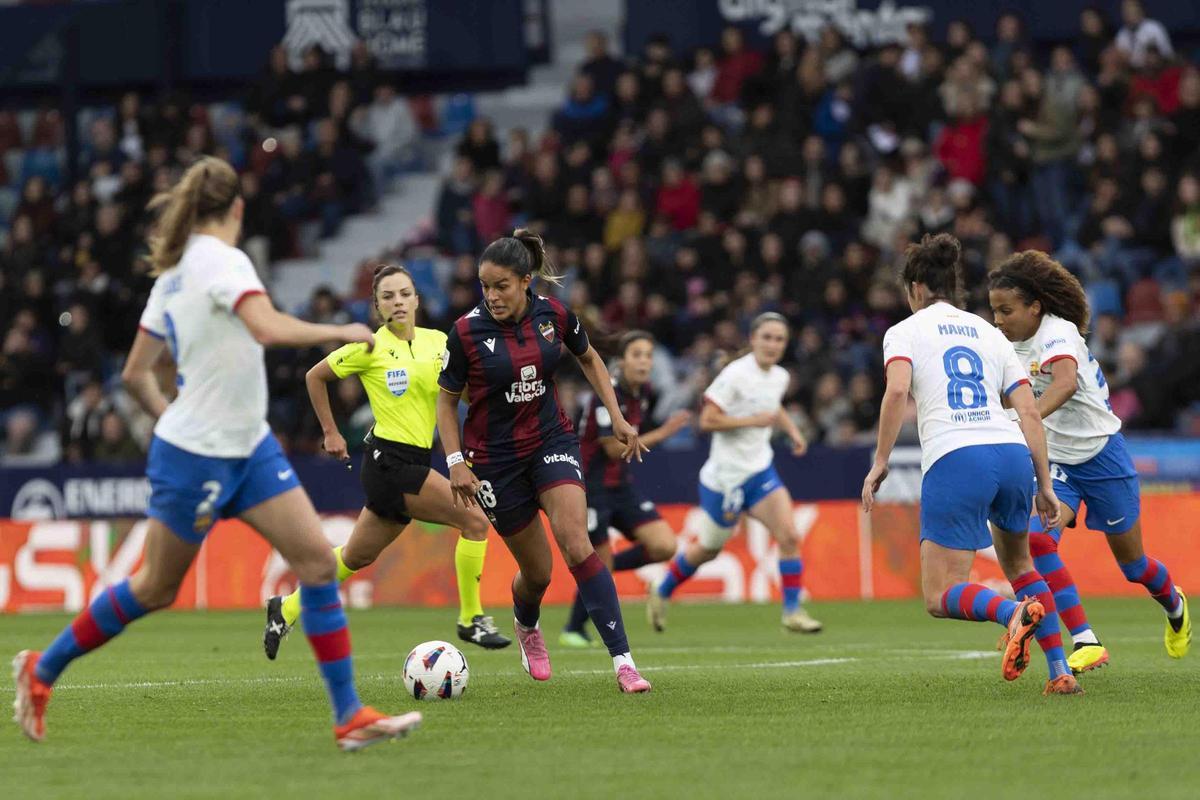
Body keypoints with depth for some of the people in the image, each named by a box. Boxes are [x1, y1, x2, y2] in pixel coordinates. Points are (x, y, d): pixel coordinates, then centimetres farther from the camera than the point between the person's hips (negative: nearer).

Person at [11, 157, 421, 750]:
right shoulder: (221, 259, -16)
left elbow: (135, 374, 13)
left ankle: (349, 715, -4)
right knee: (156, 588, 5)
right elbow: (269, 328, -32)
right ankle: (42, 670, 24)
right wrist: (340, 332, -21)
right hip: (193, 456, -9)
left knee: (317, 561, -3)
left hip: (247, 446, 9)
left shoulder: (173, 273, 10)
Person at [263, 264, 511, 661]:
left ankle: (287, 609, 31)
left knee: (358, 557, 16)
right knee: (474, 519, -15)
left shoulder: (437, 342, 8)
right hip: (389, 460, -7)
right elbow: (314, 377, 5)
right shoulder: (371, 347, -7)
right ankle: (471, 620, -5)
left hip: (414, 461, 7)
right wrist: (330, 433, 6)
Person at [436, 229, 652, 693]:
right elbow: (447, 399, -3)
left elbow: (589, 358, 12)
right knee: (536, 571, 5)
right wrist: (455, 462, -13)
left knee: (576, 544, -21)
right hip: (494, 458, -1)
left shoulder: (555, 315, -8)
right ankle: (526, 626, 43)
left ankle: (622, 660, -24)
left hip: (552, 441, 1)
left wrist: (617, 417, 5)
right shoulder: (467, 332, -15)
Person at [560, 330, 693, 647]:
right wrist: (661, 433, -24)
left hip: (620, 485, 7)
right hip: (591, 487, -7)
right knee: (600, 564, -3)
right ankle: (574, 630, 21)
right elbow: (614, 448, -23)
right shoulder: (606, 392, -20)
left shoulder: (643, 392, 4)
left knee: (664, 546, -9)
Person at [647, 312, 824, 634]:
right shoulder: (736, 375, -18)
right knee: (708, 549, 10)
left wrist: (792, 429, 10)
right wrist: (754, 420, -25)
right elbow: (707, 420, -21)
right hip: (726, 476, -6)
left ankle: (792, 610, -5)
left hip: (760, 471, 6)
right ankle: (662, 592, 36)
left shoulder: (780, 377, 4)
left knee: (789, 536, -13)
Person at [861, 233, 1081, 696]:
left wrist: (880, 462, -6)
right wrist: (1045, 486, 16)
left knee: (940, 598, 0)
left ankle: (1014, 612, -32)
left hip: (953, 460, -5)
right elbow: (1030, 413, 14)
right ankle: (1061, 672, 15)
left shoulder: (905, 331, 10)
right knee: (1018, 563, 29)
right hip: (1013, 454, 5)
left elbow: (897, 390, -10)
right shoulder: (988, 333, 23)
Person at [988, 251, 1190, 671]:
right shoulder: (1012, 344, -1)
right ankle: (1086, 643, -24)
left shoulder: (1058, 333, -23)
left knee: (1131, 562, 10)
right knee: (1037, 539, -23)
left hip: (1102, 457, -5)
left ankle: (1174, 605, 45)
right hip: (1056, 461, 5)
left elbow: (1066, 382, -45)